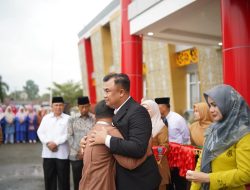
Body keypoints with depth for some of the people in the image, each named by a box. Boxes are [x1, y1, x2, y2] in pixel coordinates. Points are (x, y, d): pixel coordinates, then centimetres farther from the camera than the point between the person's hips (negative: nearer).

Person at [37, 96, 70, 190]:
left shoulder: (67, 118, 1)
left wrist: (56, 143, -15)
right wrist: (48, 143, -10)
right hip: (48, 153, 3)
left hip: (62, 153, -3)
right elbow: (40, 132, 5)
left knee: (63, 178, 4)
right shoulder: (46, 117, 11)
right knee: (49, 178, 10)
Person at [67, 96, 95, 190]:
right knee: (77, 181, 8)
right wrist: (79, 150, -6)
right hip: (76, 155, 1)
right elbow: (69, 136, 3)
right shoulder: (72, 119, 8)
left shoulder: (95, 119, 2)